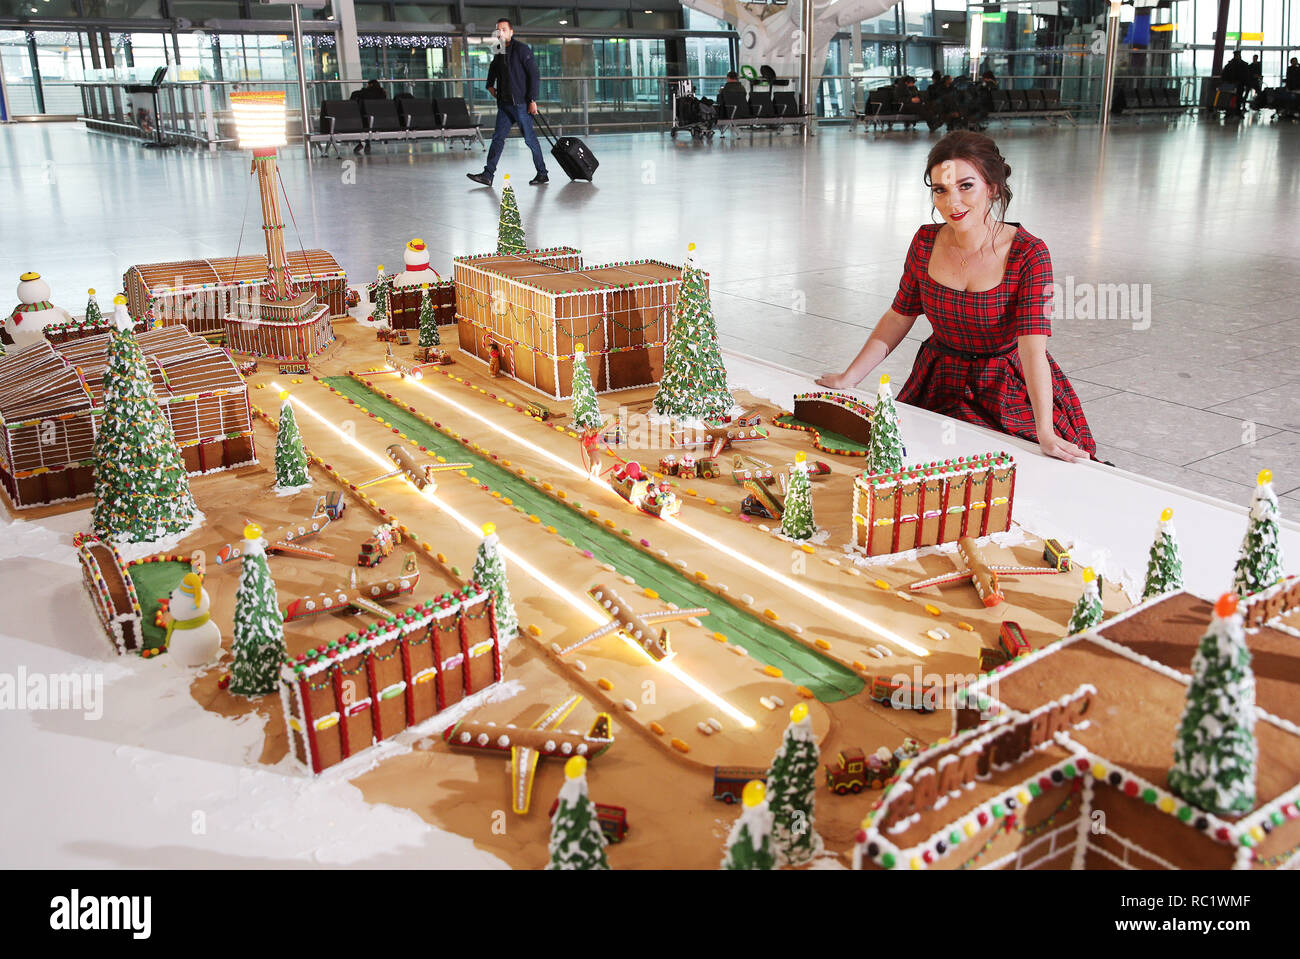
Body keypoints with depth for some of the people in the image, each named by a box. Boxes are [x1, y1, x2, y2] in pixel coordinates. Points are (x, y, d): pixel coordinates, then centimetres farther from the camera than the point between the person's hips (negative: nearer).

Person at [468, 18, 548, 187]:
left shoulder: (522, 49, -7)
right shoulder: (498, 51, 14)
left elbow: (534, 75, -11)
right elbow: (493, 68, 36)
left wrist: (532, 100, -17)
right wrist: (490, 85, 18)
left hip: (521, 103, -7)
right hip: (504, 103, 7)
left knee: (530, 138, -1)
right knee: (498, 137, 2)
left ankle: (542, 174, 10)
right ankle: (488, 175, 0)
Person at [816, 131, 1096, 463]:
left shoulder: (1028, 254, -17)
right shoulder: (926, 242, -5)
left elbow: (1033, 347, -26)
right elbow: (898, 317, 7)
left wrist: (1045, 433, -37)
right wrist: (848, 378, 0)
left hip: (1010, 392, -3)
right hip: (939, 387, 3)